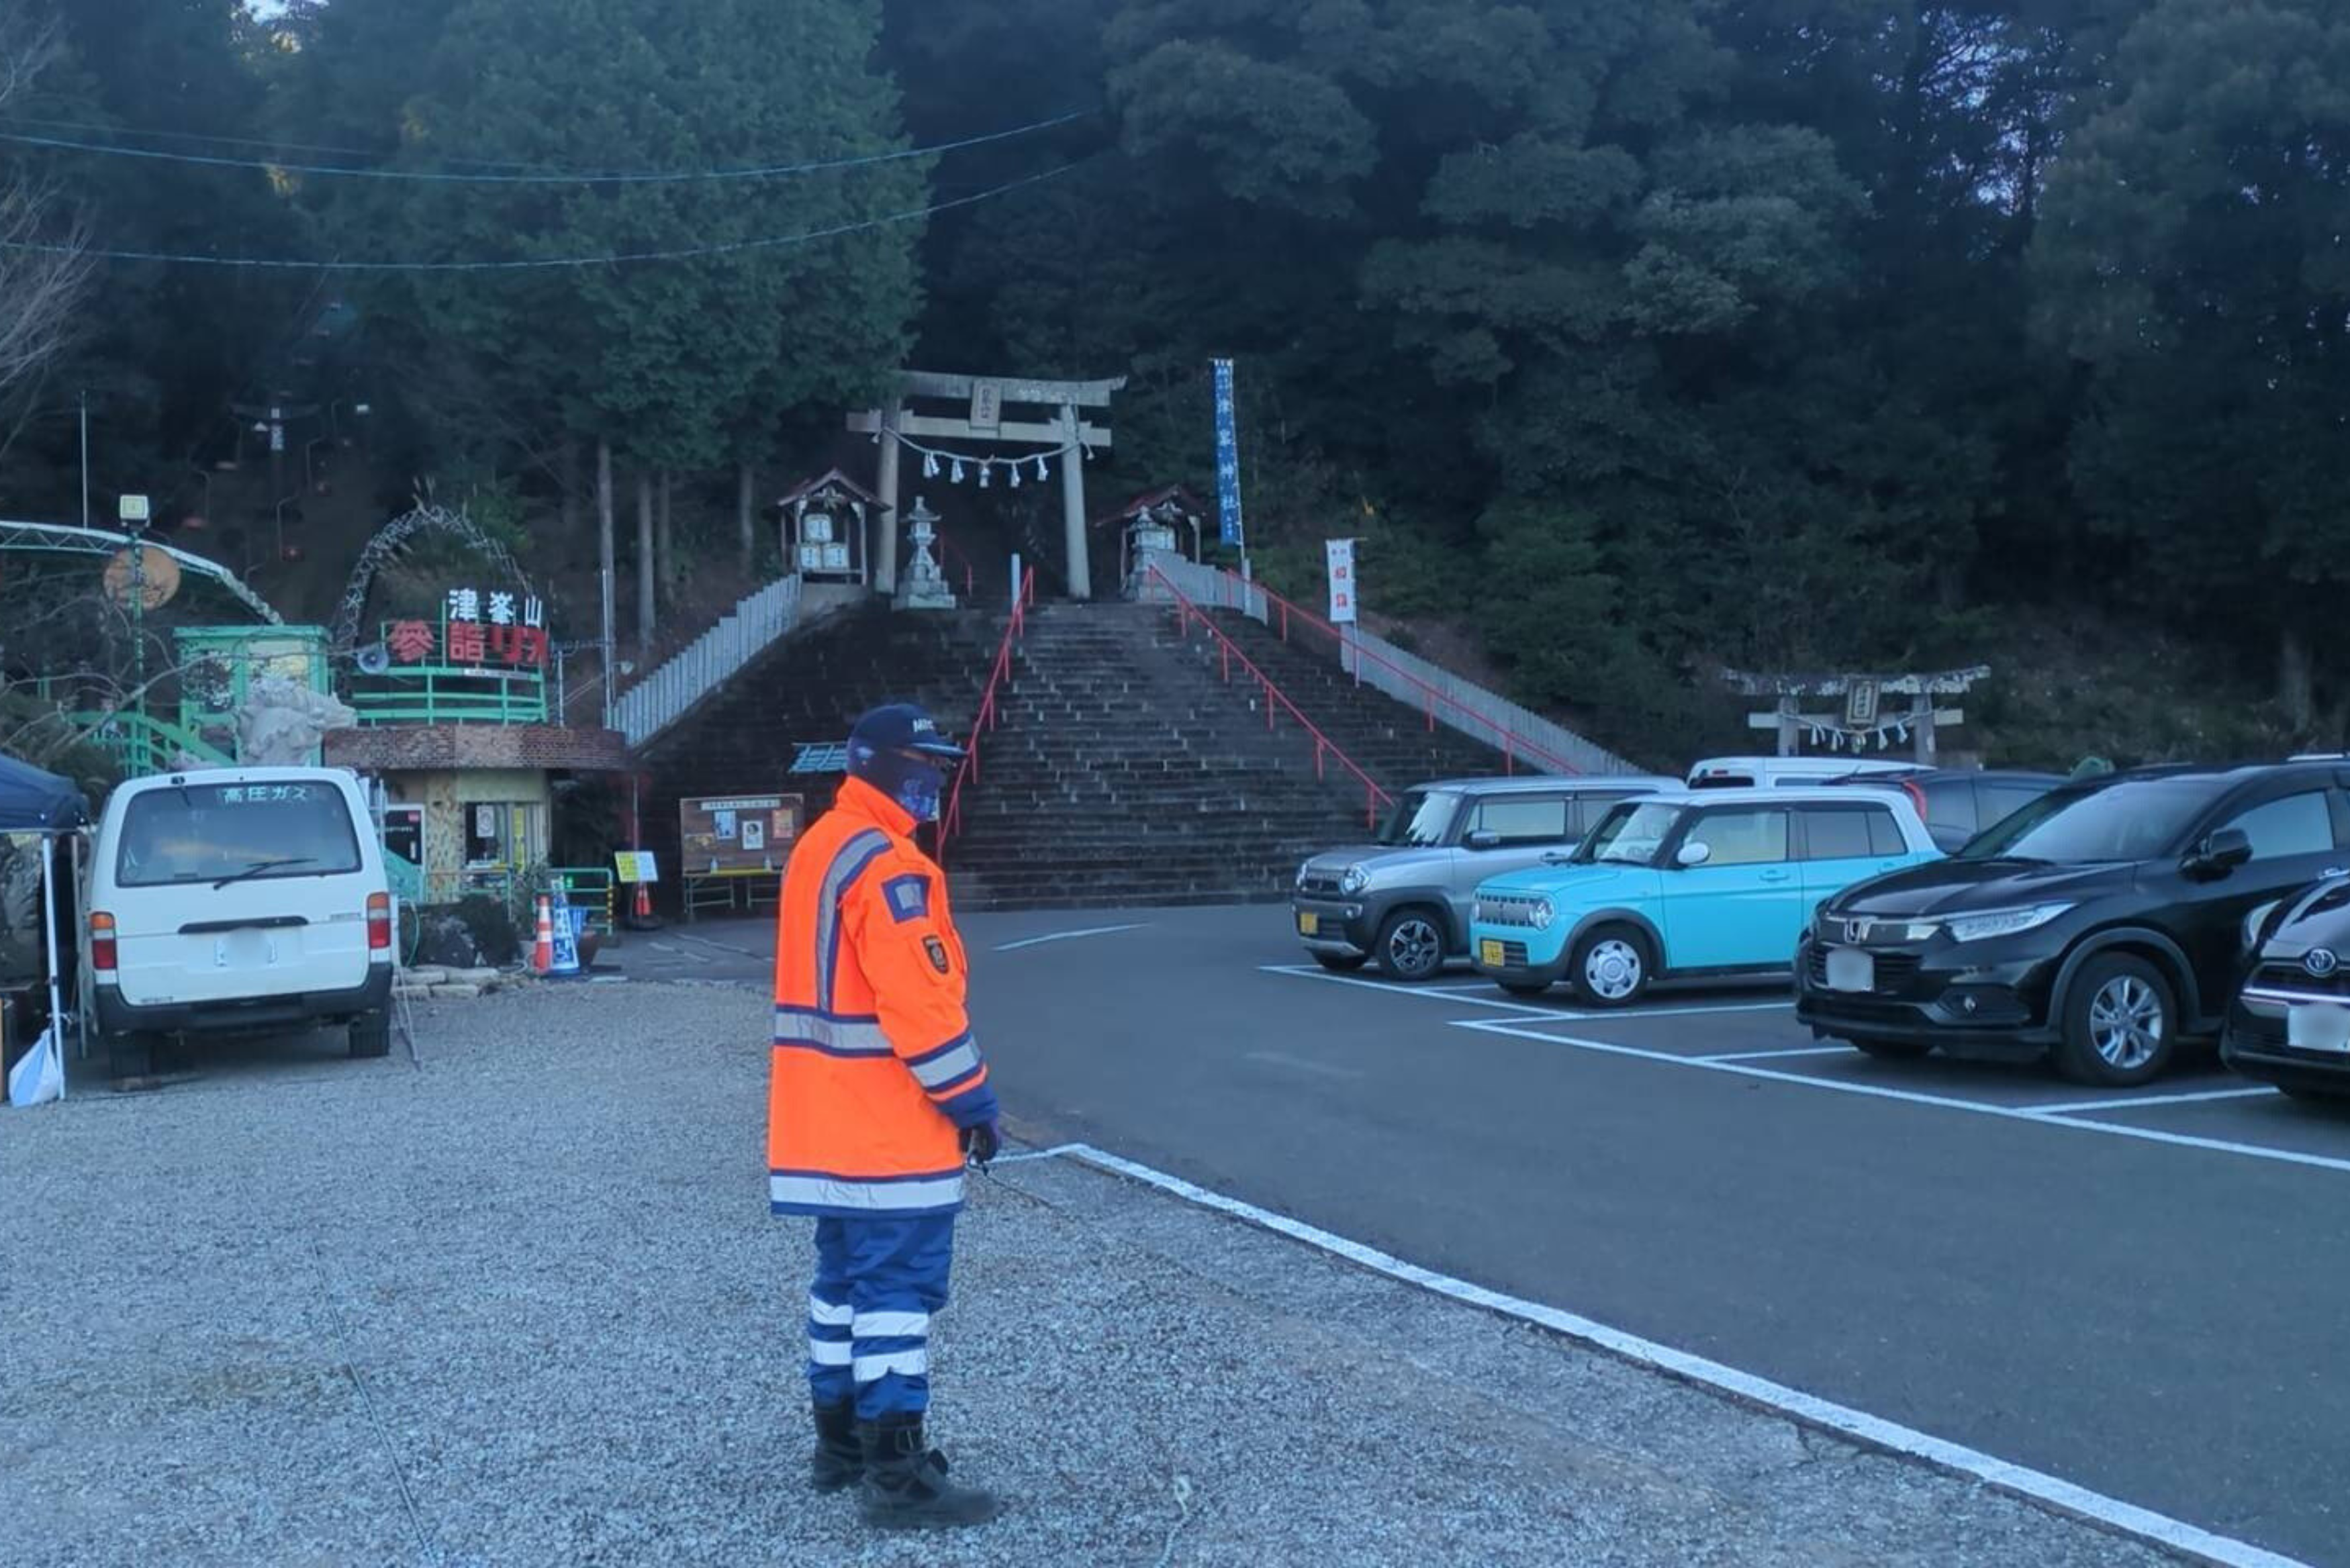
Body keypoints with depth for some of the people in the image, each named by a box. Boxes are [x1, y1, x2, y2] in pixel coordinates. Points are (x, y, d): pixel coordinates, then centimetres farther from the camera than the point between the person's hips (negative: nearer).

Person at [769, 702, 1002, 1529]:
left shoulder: (819, 846, 15)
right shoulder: (884, 863, -18)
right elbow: (918, 999, -22)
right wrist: (971, 1097, -15)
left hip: (832, 1118, 10)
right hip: (887, 1121, -10)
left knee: (848, 1274, 17)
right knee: (899, 1285, -5)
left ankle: (842, 1441, 28)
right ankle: (897, 1475, -1)